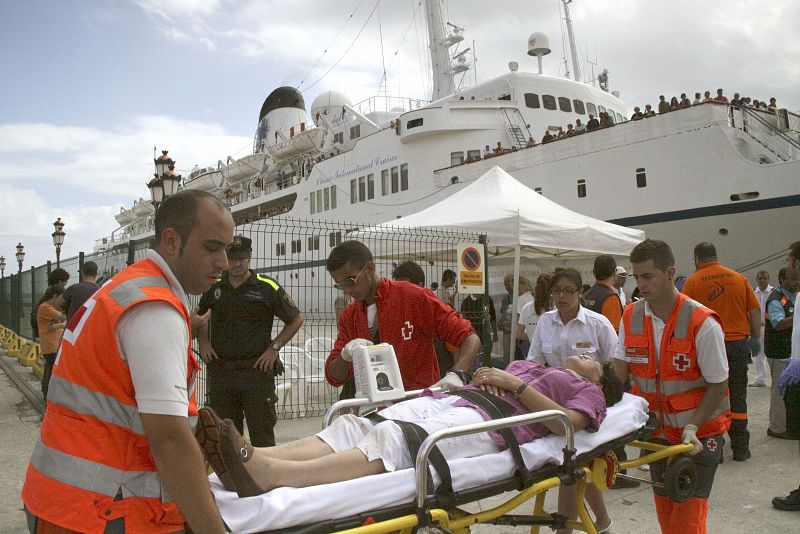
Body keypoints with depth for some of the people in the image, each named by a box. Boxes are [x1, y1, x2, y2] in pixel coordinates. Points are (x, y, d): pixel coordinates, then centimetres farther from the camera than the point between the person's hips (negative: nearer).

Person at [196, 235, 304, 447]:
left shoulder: (268, 287, -5)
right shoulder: (214, 287, 6)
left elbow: (296, 319, 2)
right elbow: (199, 317, 25)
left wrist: (274, 348, -4)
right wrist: (203, 343, 9)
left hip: (257, 370, -3)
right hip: (220, 372, 4)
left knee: (262, 435, 1)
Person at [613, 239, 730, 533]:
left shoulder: (701, 323, -20)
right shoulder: (631, 316, -5)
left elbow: (718, 385, -14)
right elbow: (618, 372, -6)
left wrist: (692, 427, -23)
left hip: (698, 434, -4)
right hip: (657, 430, 5)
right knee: (664, 507, 15)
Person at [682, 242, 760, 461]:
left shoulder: (692, 281, -5)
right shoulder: (739, 278, 4)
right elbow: (755, 310, 5)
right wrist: (755, 338, 13)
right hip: (738, 343, 3)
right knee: (737, 396, 11)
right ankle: (740, 448, 16)